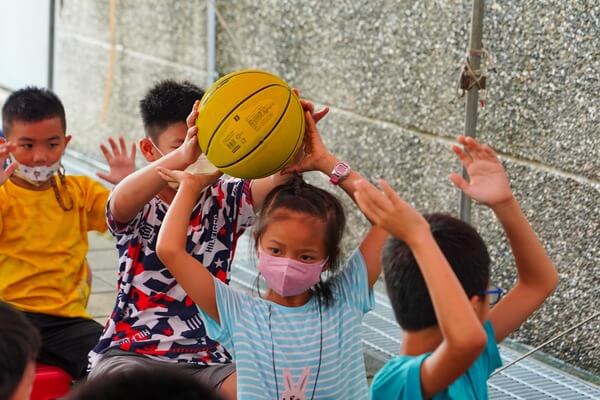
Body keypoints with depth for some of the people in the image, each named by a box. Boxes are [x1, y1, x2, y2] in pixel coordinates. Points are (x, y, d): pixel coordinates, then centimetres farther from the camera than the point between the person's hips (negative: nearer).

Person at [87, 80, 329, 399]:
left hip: (207, 357, 3)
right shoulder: (139, 208, -3)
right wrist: (183, 156, -50)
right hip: (131, 351, -2)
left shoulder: (225, 202, 5)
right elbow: (121, 202, -31)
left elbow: (279, 181, -16)